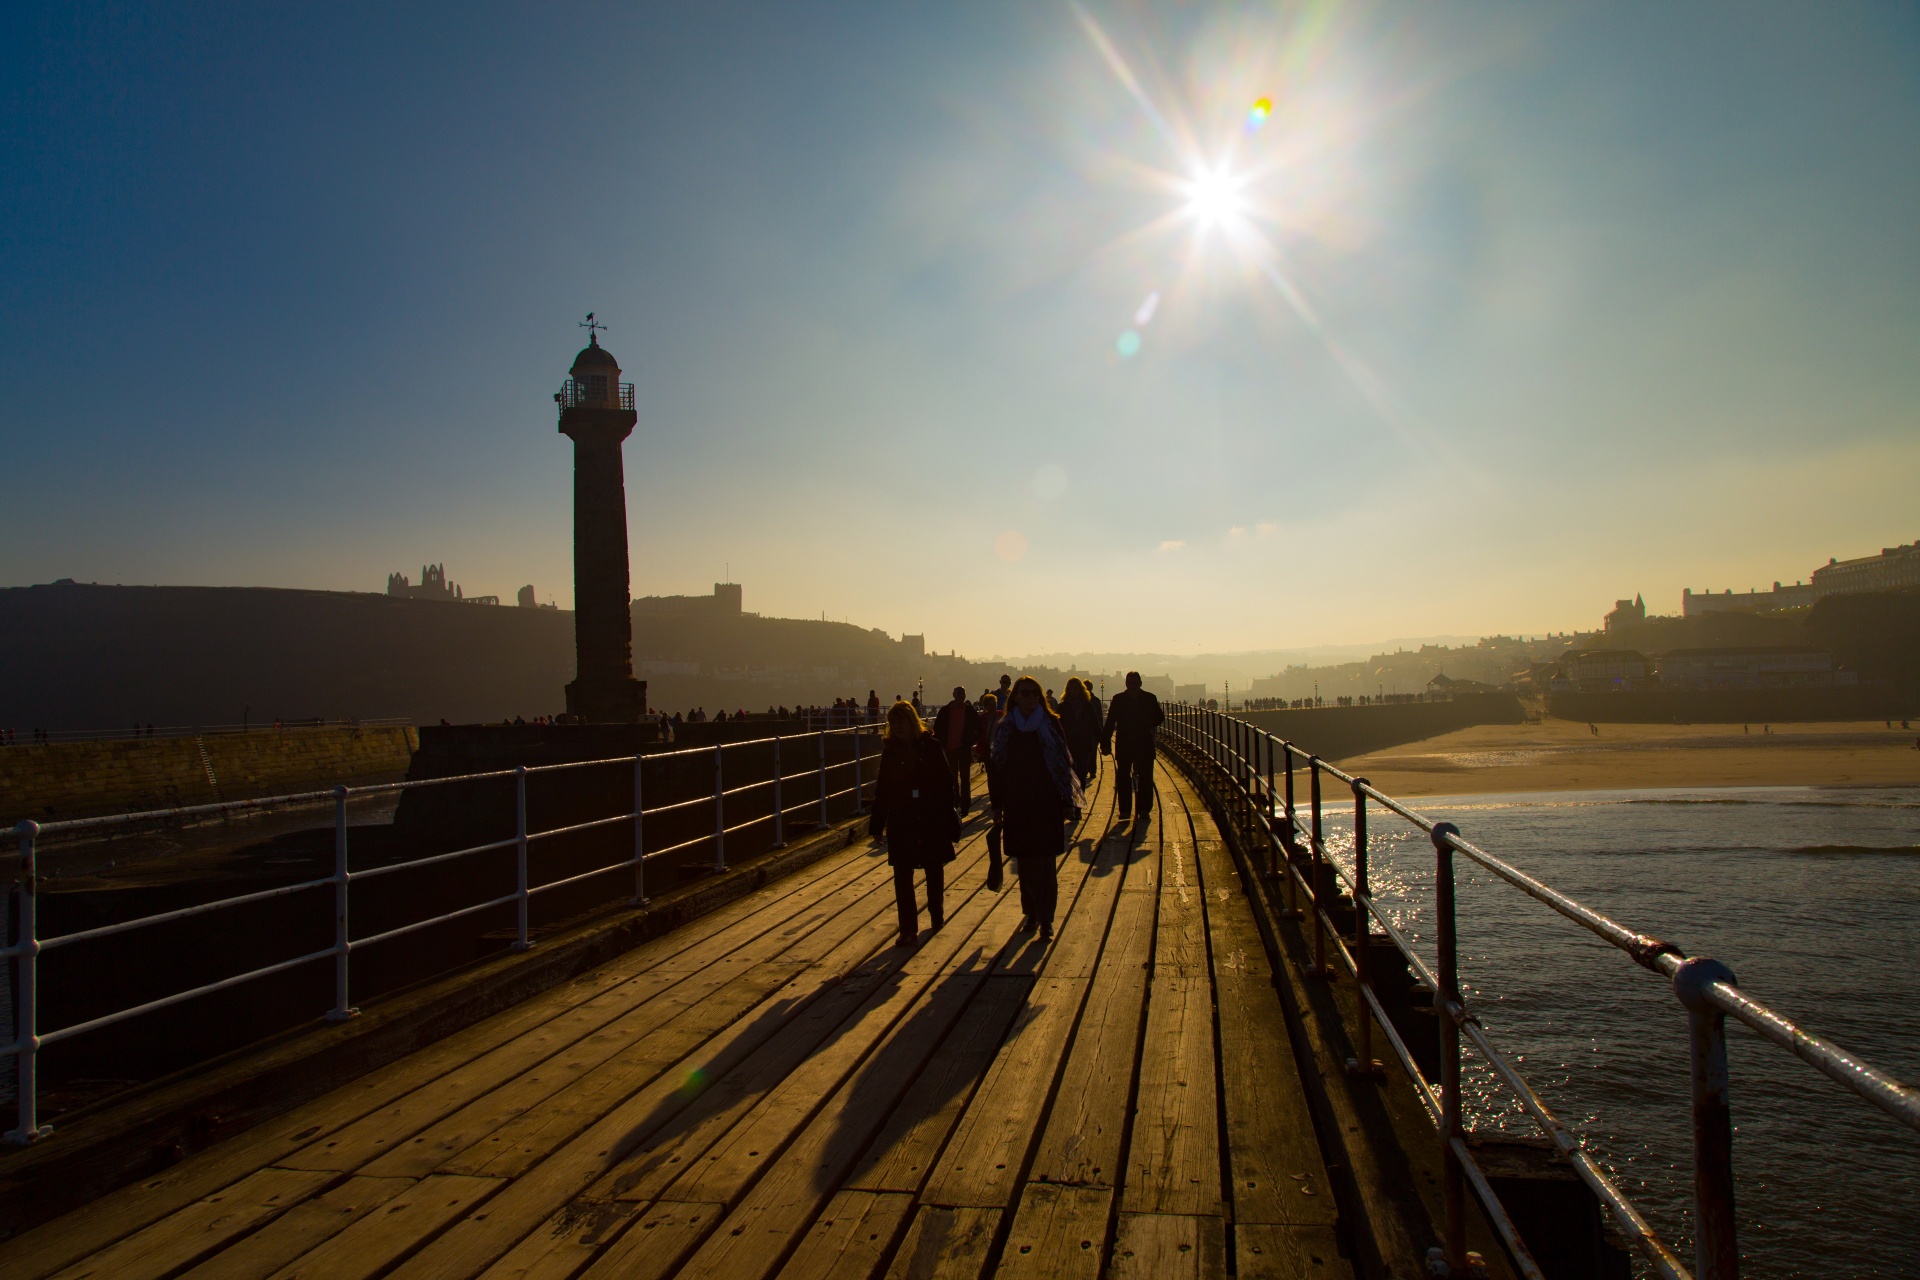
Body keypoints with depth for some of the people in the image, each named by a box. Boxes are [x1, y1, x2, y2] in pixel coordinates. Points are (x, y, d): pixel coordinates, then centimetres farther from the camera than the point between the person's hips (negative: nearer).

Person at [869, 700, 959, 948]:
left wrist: (949, 818, -6)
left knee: (935, 871, 15)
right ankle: (908, 930, 2)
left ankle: (937, 914, 38)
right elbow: (882, 790, 3)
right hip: (901, 823, 1)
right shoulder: (890, 752, 1)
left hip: (932, 822, -1)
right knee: (902, 876, -3)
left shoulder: (931, 747, -4)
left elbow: (946, 783, -2)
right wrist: (877, 824, 1)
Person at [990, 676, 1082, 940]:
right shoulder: (1005, 728, 4)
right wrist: (997, 806, 5)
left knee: (1046, 863, -3)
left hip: (1047, 803, -2)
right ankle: (1031, 912, 24)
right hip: (1017, 805, 2)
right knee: (1024, 863, 10)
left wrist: (1066, 802, -4)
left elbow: (1063, 762, 0)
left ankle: (1045, 920, 2)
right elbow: (997, 768, 7)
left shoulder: (1050, 724, -1)